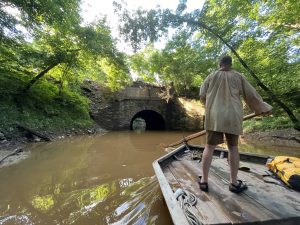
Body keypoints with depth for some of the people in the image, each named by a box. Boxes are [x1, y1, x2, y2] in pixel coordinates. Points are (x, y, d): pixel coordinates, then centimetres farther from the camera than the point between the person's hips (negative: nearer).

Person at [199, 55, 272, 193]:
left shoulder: (211, 76, 10)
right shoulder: (238, 76, 10)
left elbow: (202, 96, 9)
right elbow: (251, 95, 11)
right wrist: (264, 108, 26)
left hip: (214, 116, 0)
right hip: (232, 117, 1)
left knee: (209, 147, 2)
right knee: (233, 147, 12)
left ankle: (204, 181, 8)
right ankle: (234, 183, 20)